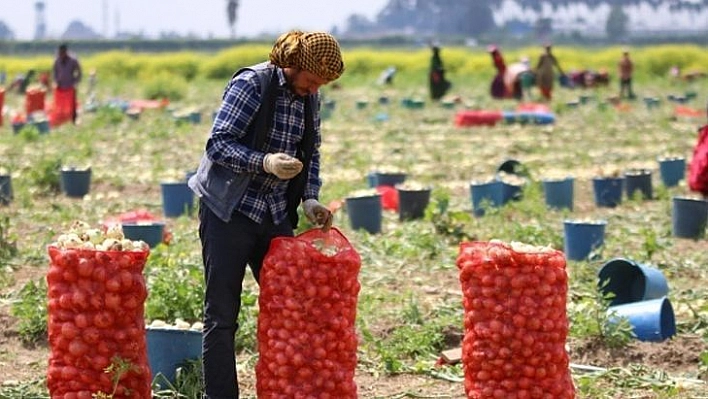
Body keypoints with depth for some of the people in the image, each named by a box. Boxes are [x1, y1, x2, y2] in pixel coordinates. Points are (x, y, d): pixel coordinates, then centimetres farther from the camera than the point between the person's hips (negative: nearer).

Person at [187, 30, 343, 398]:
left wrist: (309, 198, 0)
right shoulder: (251, 84, -15)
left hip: (275, 214, 7)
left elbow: (311, 152, 16)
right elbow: (217, 144, -18)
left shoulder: (309, 97, 6)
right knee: (222, 315, -3)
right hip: (229, 212, -6)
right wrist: (265, 162, -32)